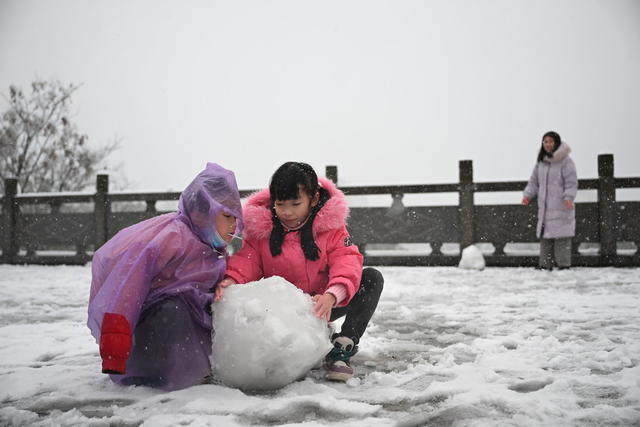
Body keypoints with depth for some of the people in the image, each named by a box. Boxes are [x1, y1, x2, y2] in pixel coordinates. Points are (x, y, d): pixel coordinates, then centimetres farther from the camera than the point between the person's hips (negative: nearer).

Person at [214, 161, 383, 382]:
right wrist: (231, 279, -38)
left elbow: (347, 264, -24)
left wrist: (331, 296, -45)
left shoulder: (331, 225, -12)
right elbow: (247, 261, -13)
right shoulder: (260, 227, -7)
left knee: (372, 278, -22)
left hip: (320, 307, 0)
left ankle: (342, 349, -24)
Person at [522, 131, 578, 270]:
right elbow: (534, 181, 18)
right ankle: (545, 266, 14)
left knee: (561, 238, -6)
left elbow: (571, 183, -9)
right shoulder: (540, 162, 14)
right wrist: (528, 195, 2)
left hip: (561, 208, -6)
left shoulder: (566, 161, -5)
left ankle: (564, 265, -1)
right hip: (544, 208, 6)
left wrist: (568, 197, -24)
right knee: (545, 237, 8)